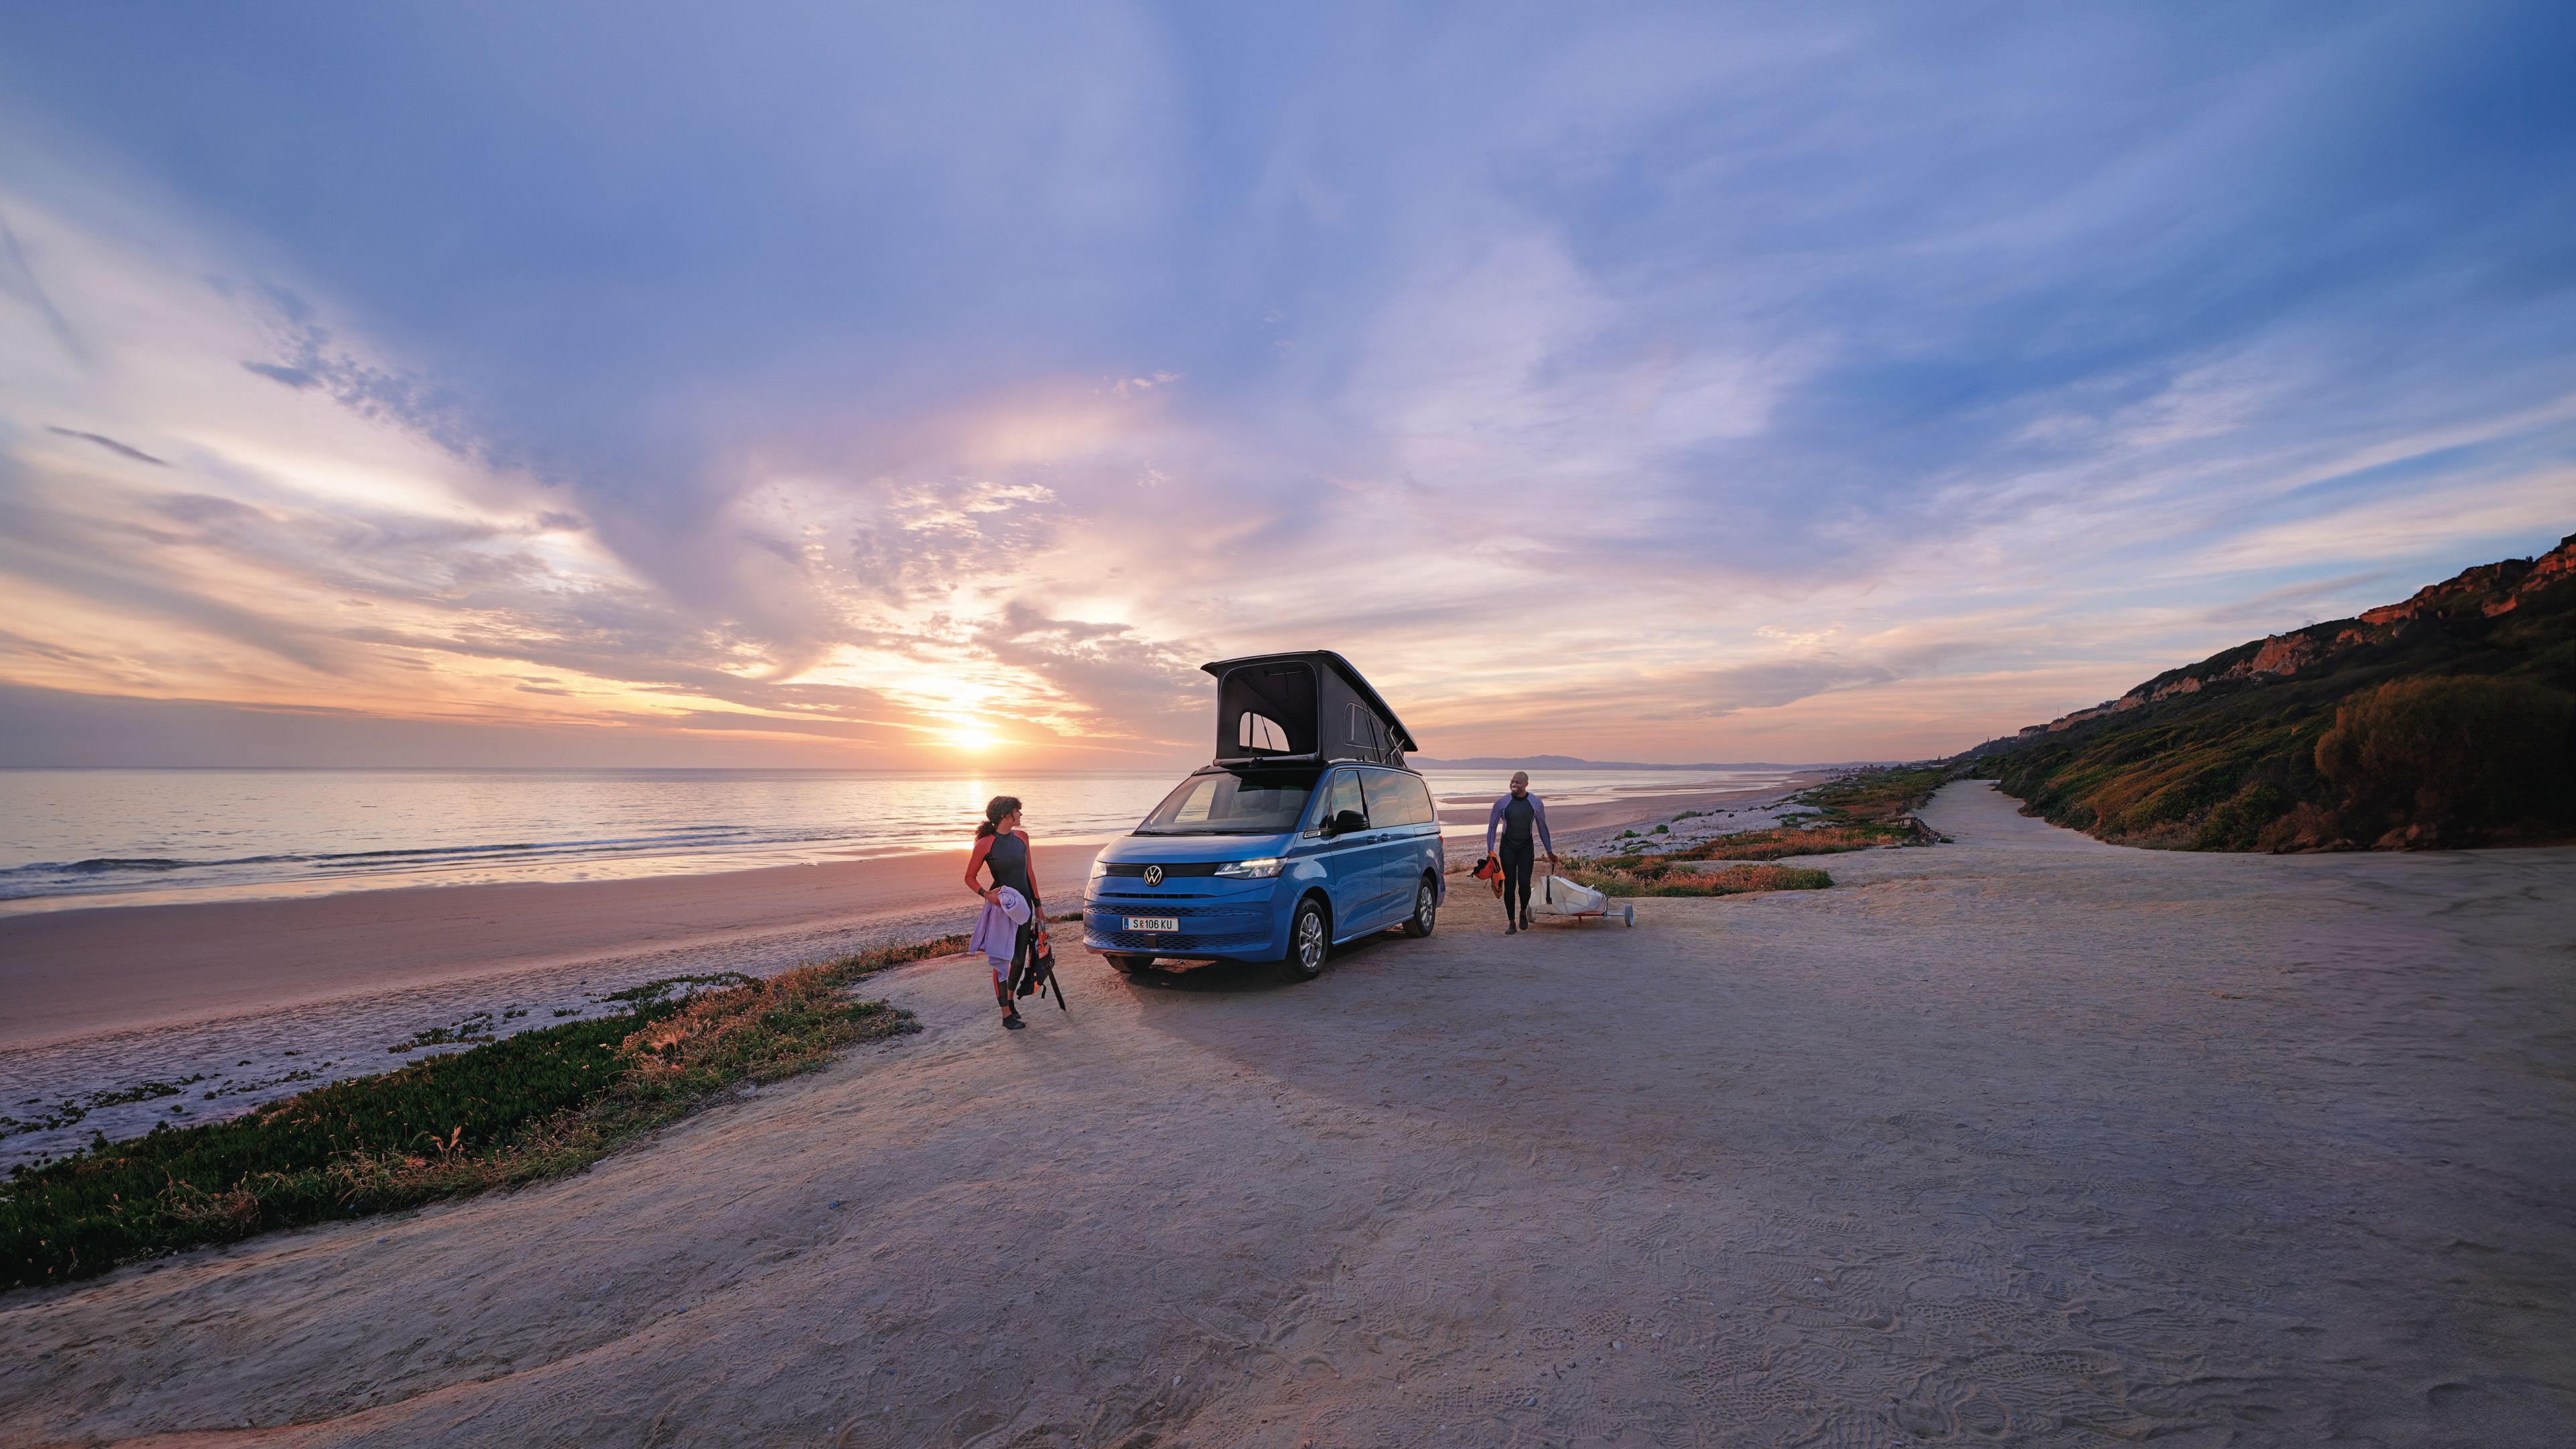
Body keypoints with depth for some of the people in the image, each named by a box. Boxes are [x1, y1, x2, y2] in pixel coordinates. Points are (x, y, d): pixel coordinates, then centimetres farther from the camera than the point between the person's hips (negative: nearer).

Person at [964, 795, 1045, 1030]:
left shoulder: (1022, 837, 5)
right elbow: (969, 878, -2)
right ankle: (1007, 1014, 11)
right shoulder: (985, 844, -11)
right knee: (1002, 961, 1)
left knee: (1019, 958, 13)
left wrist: (1038, 904, 12)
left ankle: (1010, 999, 37)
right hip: (1001, 905, -5)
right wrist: (986, 894, -20)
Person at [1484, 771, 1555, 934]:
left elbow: (1542, 828, 10)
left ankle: (1523, 912, 17)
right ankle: (1511, 922, 10)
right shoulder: (1502, 803, -6)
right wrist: (1490, 850, -7)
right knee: (1509, 885, -1)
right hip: (1508, 846, 0)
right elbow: (1492, 827, 2)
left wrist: (1550, 852, 10)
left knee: (1524, 882, -12)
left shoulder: (1536, 804, -2)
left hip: (1526, 846, 0)